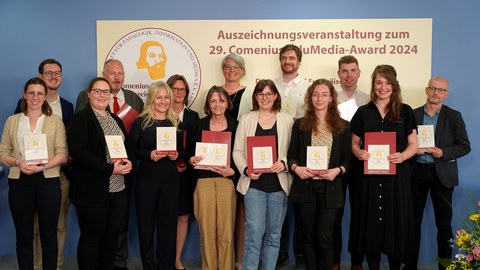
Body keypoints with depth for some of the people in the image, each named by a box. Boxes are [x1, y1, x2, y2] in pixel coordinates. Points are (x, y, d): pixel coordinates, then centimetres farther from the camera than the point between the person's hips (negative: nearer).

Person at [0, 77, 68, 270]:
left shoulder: (55, 121, 6)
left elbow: (62, 154, -1)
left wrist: (42, 166, -16)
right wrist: (18, 163, -11)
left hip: (48, 181, -1)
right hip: (19, 182, 1)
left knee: (49, 237, 4)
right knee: (24, 238, 7)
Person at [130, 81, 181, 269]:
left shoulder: (175, 122, 10)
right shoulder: (140, 121, 0)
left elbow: (182, 149, 15)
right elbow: (132, 151, -1)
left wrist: (177, 154, -6)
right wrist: (149, 155, -16)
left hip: (170, 179, 2)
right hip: (146, 178, -2)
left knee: (168, 224, 4)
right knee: (146, 224, 4)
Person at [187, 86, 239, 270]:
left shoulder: (235, 126, 5)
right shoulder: (199, 125, 8)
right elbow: (188, 151, 13)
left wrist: (233, 171, -11)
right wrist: (191, 160, -8)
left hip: (227, 180, -1)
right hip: (203, 180, 1)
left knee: (226, 230, 0)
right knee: (206, 230, 3)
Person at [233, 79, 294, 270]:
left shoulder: (287, 120, 5)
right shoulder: (246, 120, 6)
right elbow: (237, 151, 4)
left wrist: (284, 163, -16)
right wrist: (246, 170, -12)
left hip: (279, 184, 1)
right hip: (254, 184, -1)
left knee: (274, 233, 10)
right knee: (254, 231, -6)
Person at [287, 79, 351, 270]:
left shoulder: (343, 126, 7)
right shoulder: (300, 124, 8)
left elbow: (347, 159, 6)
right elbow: (291, 155, 7)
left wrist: (338, 170, -14)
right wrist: (296, 168, -14)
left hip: (330, 189, -1)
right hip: (304, 188, 1)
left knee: (325, 237, -3)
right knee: (309, 236, 9)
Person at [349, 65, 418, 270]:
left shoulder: (405, 111, 6)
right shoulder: (363, 112, 8)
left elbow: (413, 145, 5)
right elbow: (354, 142, 11)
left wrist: (402, 156, -16)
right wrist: (358, 152, -11)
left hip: (396, 175, -1)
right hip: (369, 175, 1)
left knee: (395, 222, 2)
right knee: (370, 222, 3)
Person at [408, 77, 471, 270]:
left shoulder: (454, 116, 2)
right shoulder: (413, 114, 5)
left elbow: (464, 146, 1)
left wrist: (443, 152, -14)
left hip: (442, 174, -1)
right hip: (417, 172, 1)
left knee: (444, 223, 4)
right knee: (414, 221, 7)